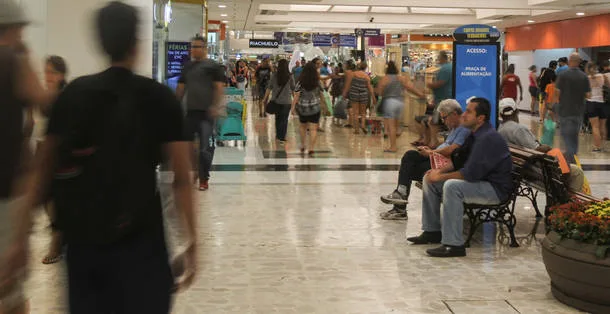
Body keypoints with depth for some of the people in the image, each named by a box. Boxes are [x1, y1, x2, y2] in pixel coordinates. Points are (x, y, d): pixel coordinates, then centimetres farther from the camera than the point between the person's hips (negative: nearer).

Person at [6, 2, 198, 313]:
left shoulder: (73, 93, 3)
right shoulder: (159, 97, -5)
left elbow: (43, 168, 4)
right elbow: (181, 179, -9)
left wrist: (21, 232, 9)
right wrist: (192, 240, -3)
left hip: (81, 238, 4)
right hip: (138, 240, -3)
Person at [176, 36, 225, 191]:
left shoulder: (213, 66, -2)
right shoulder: (187, 66, 16)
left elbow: (219, 87, -7)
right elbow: (181, 87, 20)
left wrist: (215, 106, -17)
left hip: (206, 112, -6)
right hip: (190, 111, 6)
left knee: (205, 148, -6)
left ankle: (204, 179, 6)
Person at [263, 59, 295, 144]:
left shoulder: (274, 76, -6)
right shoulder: (290, 77, -8)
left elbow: (269, 88, -2)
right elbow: (293, 89, 0)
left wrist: (265, 98, 8)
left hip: (276, 100, 2)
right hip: (286, 101, -2)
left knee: (277, 118, 18)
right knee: (284, 119, 4)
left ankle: (278, 135, 29)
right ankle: (282, 138, 2)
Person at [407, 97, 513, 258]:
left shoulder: (488, 138, -23)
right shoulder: (476, 134, 8)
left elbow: (470, 174, -28)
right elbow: (460, 160, 17)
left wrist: (441, 177, -19)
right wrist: (441, 171, -1)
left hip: (495, 189, -10)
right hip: (478, 180, 10)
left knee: (452, 186, -35)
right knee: (429, 179, 8)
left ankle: (454, 245, -30)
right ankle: (432, 231, 16)